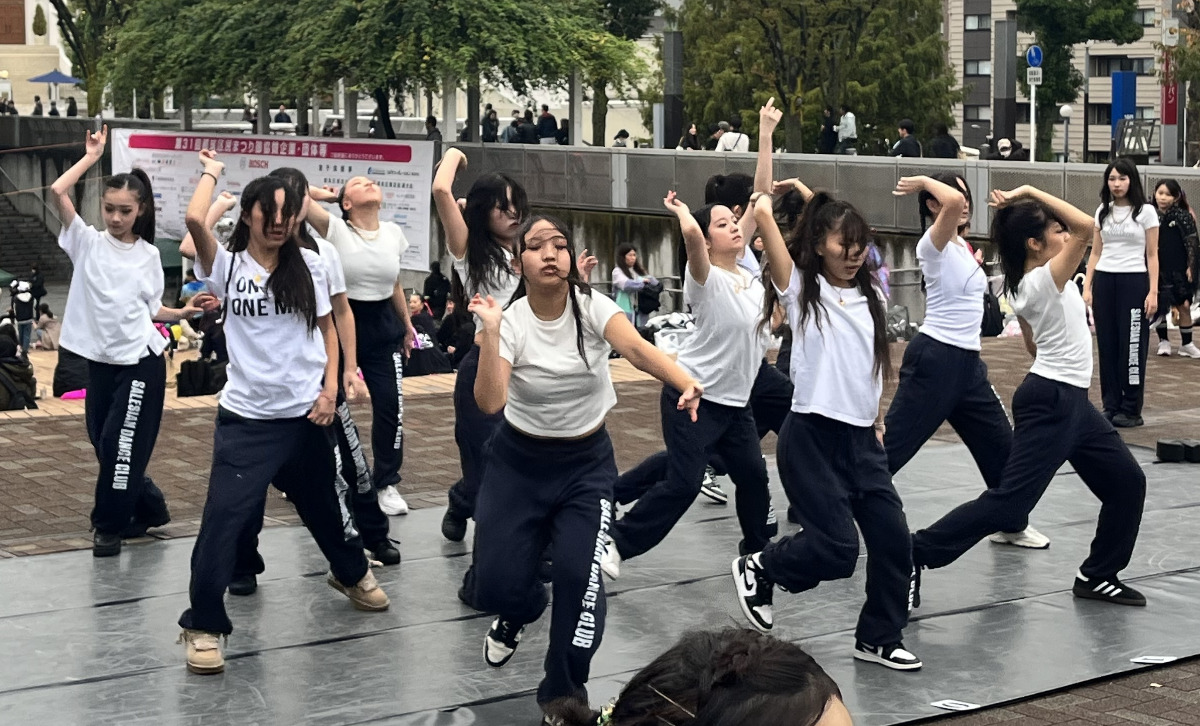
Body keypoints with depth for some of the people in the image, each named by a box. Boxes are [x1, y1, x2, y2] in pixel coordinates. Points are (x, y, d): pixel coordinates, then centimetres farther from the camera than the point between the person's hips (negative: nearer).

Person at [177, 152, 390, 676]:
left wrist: (330, 389, -2)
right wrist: (212, 172, -5)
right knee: (223, 519, -11)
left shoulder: (308, 266, 3)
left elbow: (326, 330, 10)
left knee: (323, 505, 22)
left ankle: (351, 573, 50)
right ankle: (203, 626, 2)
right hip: (246, 417, -3)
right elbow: (195, 220, -22)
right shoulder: (227, 266, -5)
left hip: (306, 413, 3)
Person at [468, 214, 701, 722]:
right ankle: (519, 612, 37)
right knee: (496, 586, -5)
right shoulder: (511, 320, -15)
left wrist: (685, 382, -53)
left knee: (579, 576, -18)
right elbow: (489, 403, -28)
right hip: (519, 461, 0)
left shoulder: (592, 307, -14)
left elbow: (638, 350, -34)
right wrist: (491, 331, -37)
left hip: (587, 462, 0)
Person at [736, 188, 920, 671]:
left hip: (862, 439, 6)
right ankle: (758, 568, 17)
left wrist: (876, 421, 16)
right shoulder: (801, 290, -5)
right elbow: (763, 213, -14)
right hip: (812, 437, -6)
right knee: (837, 548, -10)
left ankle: (879, 638, 19)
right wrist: (767, 198, 5)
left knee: (892, 538, 3)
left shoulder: (871, 299, 11)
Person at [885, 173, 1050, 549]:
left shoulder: (961, 246, 14)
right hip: (934, 359, -9)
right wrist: (925, 181, -17)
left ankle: (1011, 524, 30)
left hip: (967, 362, 9)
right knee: (891, 447, -6)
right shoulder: (934, 244, -14)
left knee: (1000, 444, 15)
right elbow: (952, 202, -33)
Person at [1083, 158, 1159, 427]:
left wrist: (1153, 292, -8)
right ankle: (1110, 405, 11)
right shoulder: (1102, 212, 10)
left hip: (1133, 283, -4)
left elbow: (1152, 256, -1)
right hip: (1104, 281, 4)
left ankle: (1131, 410, 5)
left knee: (1132, 346, -1)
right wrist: (1087, 287, 5)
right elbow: (1095, 253, 13)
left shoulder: (1146, 212, 0)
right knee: (1107, 345, 4)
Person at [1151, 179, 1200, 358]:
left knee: (1183, 306, 2)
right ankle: (1163, 341, 20)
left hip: (1179, 270, -2)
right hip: (1158, 270, 2)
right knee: (1158, 306, 6)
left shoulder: (1183, 216, -5)